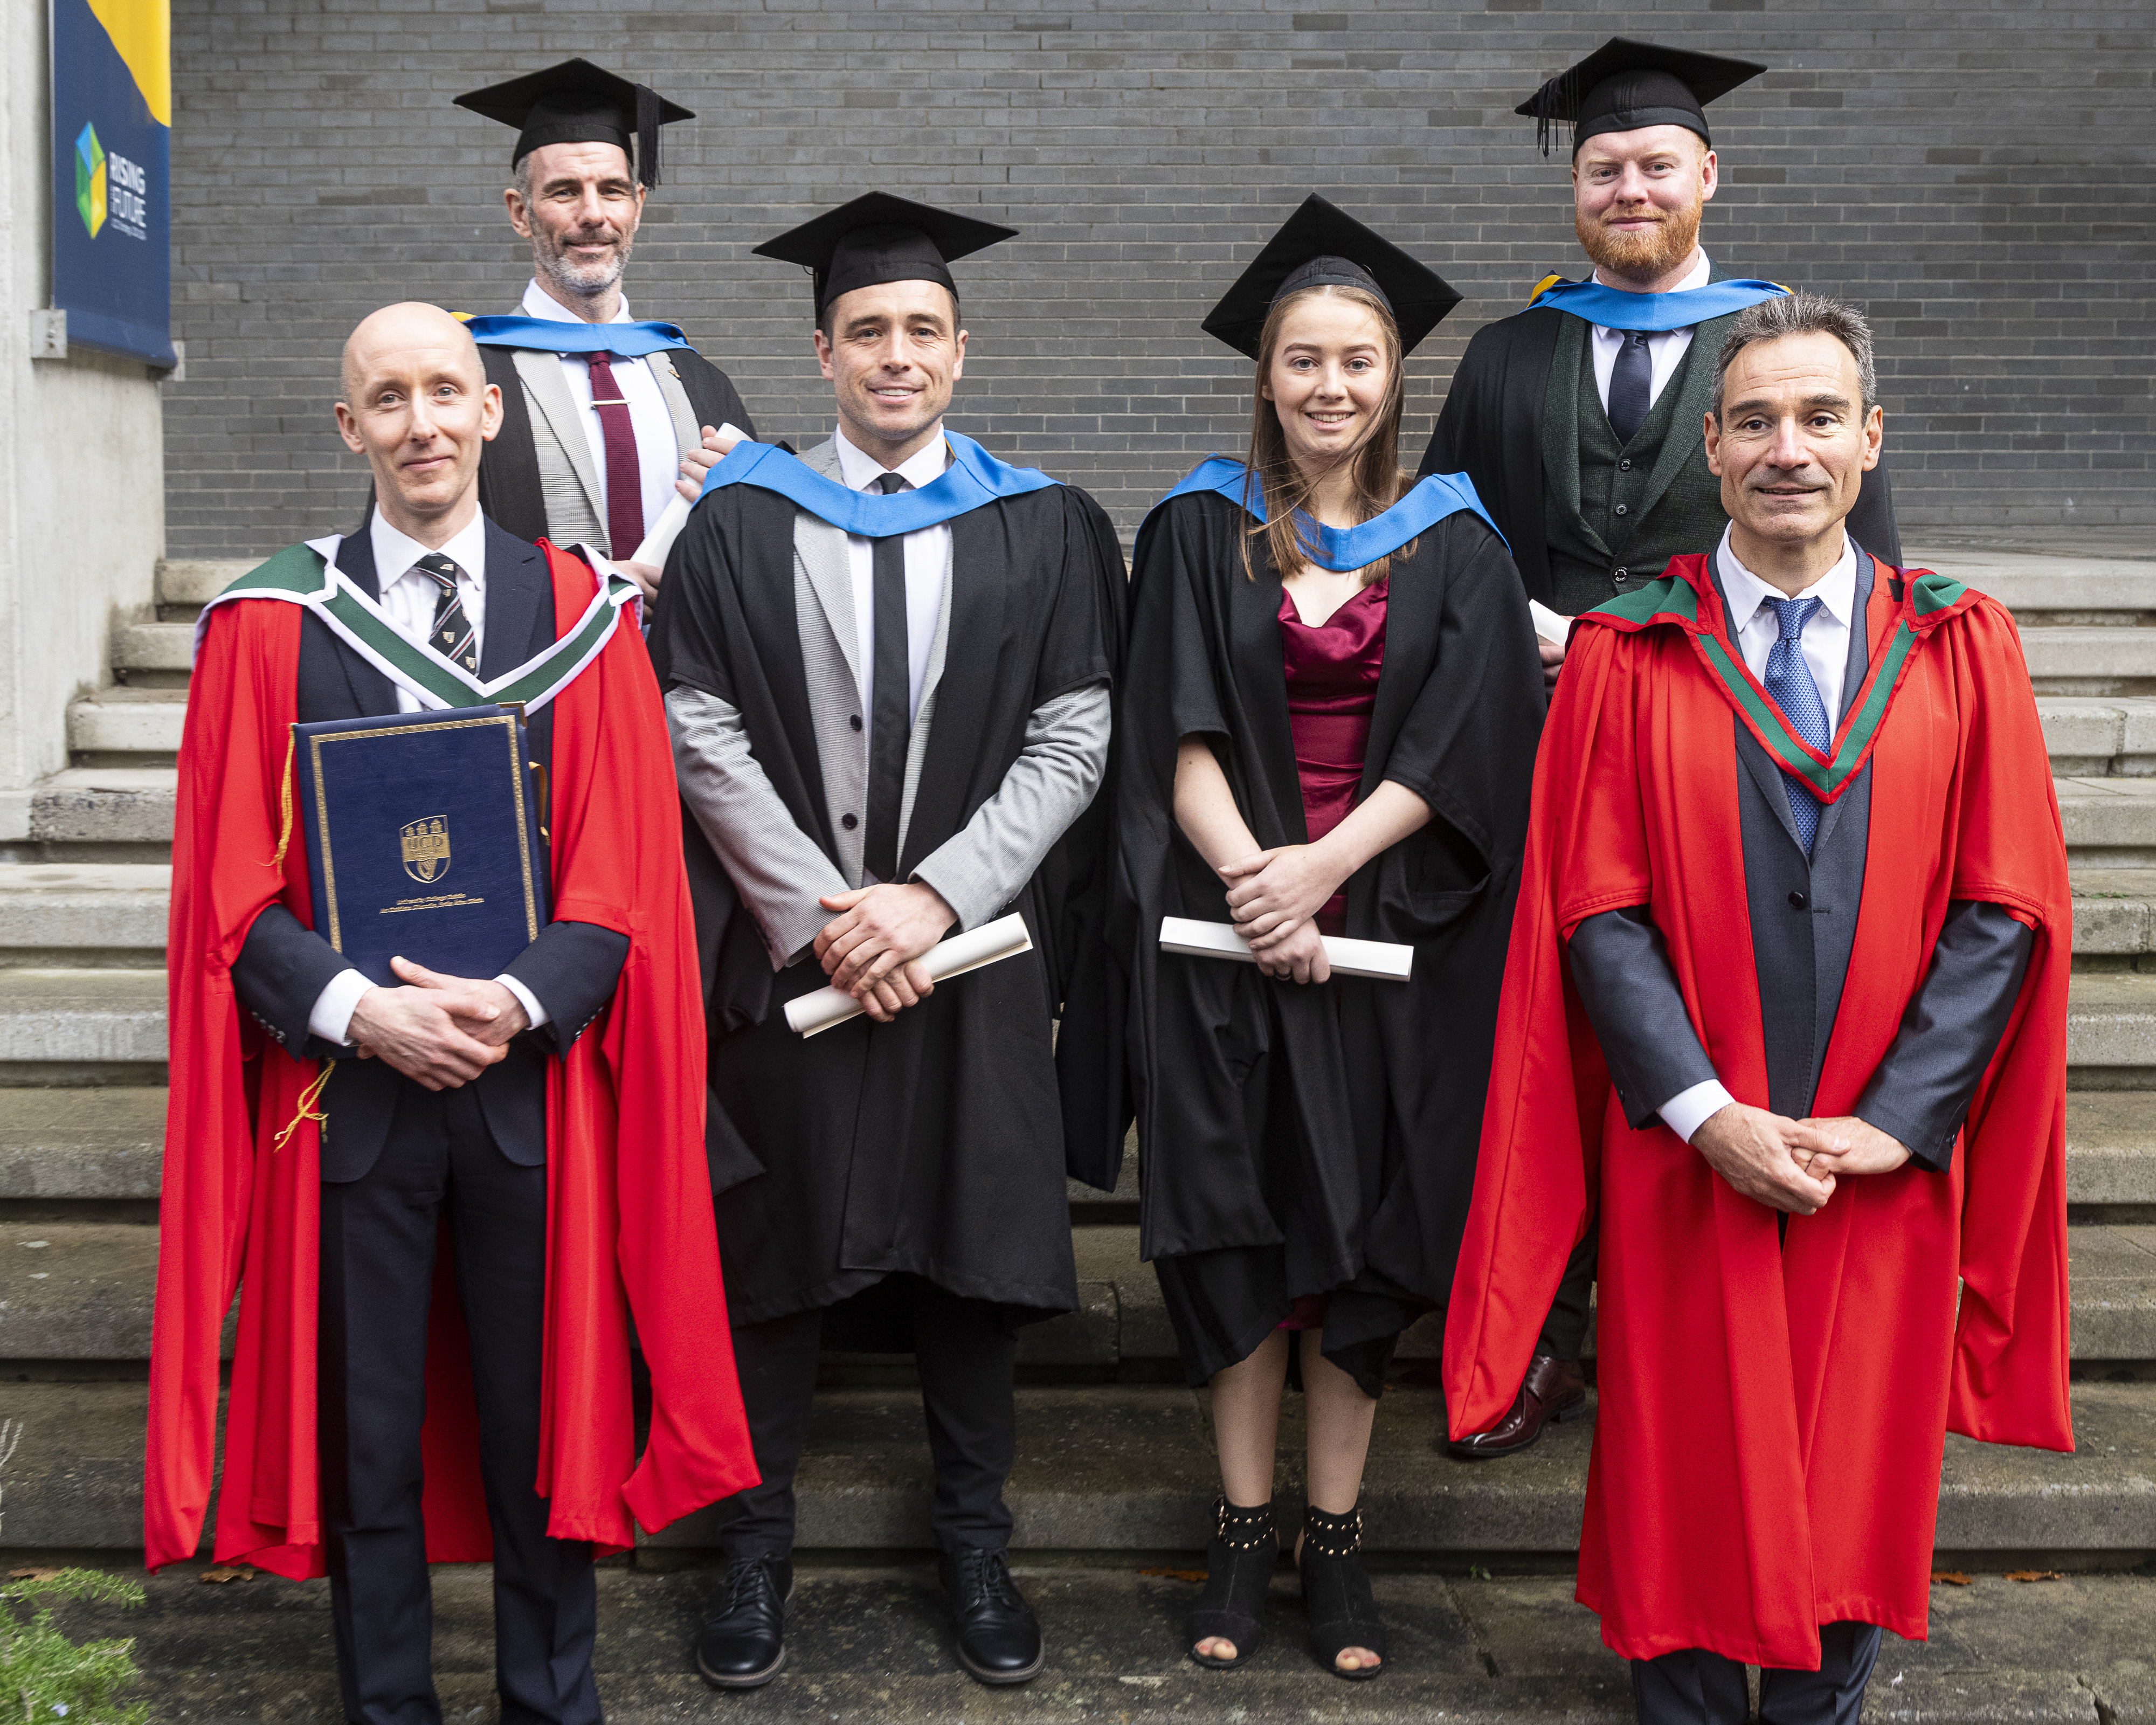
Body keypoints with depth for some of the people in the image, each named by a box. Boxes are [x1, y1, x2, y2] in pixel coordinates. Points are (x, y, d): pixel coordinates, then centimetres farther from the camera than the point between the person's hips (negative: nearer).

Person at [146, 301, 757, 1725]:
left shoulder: (583, 614, 3)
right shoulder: (270, 625, 2)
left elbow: (627, 875, -1)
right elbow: (234, 890, -1)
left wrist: (519, 1004, -16)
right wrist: (356, 1011, -16)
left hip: (534, 1079, 0)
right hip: (346, 1086, 0)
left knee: (546, 1422, 11)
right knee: (365, 1434, 11)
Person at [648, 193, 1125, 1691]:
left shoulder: (1043, 530, 5)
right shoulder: (744, 522, 5)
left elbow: (1073, 738, -2)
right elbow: (702, 735, -2)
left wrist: (934, 896, -12)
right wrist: (820, 912, -11)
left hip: (970, 949, 0)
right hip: (788, 946, 0)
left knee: (972, 1242, 8)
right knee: (776, 1247, 6)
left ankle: (976, 1538, 23)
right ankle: (761, 1540, 20)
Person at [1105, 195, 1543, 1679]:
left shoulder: (1454, 546, 7)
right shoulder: (1201, 533, 6)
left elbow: (1457, 747, -3)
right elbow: (1180, 738, -3)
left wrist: (1323, 864, -14)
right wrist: (1249, 877, -16)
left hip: (1388, 933, 0)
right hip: (1228, 928, 0)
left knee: (1361, 1222, 4)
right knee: (1246, 1220, 3)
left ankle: (1336, 1538, 15)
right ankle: (1245, 1534, 14)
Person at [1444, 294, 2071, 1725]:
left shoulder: (1963, 648, 2)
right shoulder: (1626, 654, -1)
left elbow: (2008, 908, -1)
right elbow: (1595, 908, -5)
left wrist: (1897, 1119, -10)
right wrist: (1706, 1110, -15)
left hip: (1884, 1164, 1)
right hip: (1685, 1160, -1)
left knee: (1856, 1462, 12)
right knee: (1692, 1462, 9)